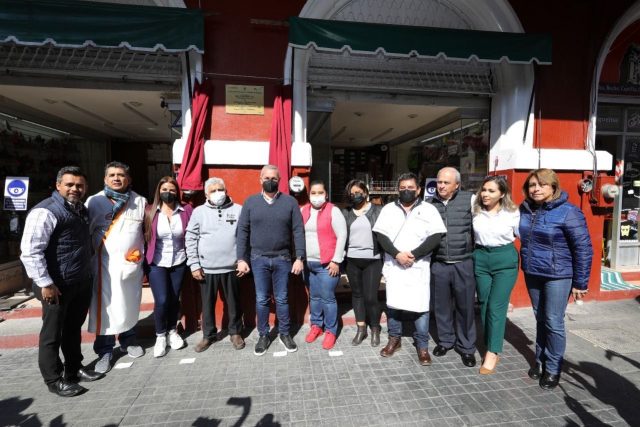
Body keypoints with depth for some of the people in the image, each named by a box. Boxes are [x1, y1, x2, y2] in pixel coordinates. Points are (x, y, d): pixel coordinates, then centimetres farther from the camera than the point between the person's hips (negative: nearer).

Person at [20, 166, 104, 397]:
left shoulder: (81, 209, 10)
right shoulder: (46, 211, -16)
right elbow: (30, 251, -20)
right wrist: (45, 283, -20)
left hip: (82, 282, 8)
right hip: (58, 285, -8)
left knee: (74, 328, 20)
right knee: (52, 333, 8)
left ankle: (74, 369, 36)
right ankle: (54, 380, 23)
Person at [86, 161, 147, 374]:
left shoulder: (140, 202, 5)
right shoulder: (94, 201, -3)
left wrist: (145, 258, 10)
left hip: (133, 263, 3)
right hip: (106, 264, -2)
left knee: (130, 304, 14)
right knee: (105, 307, 3)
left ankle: (129, 341, 32)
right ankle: (105, 351, 18)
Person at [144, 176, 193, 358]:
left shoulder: (186, 210, -4)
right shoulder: (150, 211, -4)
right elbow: (145, 236, 0)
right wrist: (144, 259, -5)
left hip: (179, 262, 1)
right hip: (157, 263, -1)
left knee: (174, 299, 11)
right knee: (161, 300, -6)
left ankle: (172, 331, 34)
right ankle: (160, 336, 19)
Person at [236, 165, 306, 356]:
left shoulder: (290, 202, 0)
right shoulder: (250, 202, 2)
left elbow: (298, 231, -2)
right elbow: (242, 231, 2)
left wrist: (299, 258, -7)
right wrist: (241, 259, -3)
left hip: (282, 259, 0)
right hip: (258, 259, 1)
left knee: (282, 299, 10)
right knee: (261, 300, 9)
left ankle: (284, 334, 27)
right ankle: (263, 336, 26)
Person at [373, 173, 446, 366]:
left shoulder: (429, 210, 2)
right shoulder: (388, 209, 7)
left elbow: (435, 237, -6)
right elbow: (381, 235, 0)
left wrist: (413, 255, -14)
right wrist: (397, 254, -13)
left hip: (418, 266, -2)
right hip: (393, 265, 2)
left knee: (420, 306, -1)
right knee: (392, 303, 10)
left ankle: (422, 346, 17)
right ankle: (394, 339, 28)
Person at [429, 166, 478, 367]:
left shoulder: (470, 199, -3)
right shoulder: (430, 204, 6)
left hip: (464, 263, -2)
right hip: (439, 264, 3)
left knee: (465, 306, 9)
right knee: (441, 305, 13)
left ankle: (466, 347, 27)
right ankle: (445, 340, 33)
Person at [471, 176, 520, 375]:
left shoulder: (512, 213, -5)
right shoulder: (475, 210, -1)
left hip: (505, 260, -3)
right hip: (480, 258, 3)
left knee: (496, 307, -6)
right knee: (484, 305, 9)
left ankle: (492, 353, 5)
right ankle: (492, 348, 24)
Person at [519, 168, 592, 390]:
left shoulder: (568, 212, -15)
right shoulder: (525, 209, -1)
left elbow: (584, 249, -12)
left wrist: (580, 283, -11)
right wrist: (527, 264, 11)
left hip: (558, 276, -5)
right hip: (532, 273, 5)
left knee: (554, 323, 3)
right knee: (540, 318, 17)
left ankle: (553, 369, 21)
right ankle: (540, 360, 33)